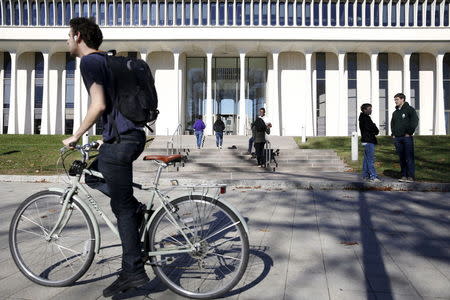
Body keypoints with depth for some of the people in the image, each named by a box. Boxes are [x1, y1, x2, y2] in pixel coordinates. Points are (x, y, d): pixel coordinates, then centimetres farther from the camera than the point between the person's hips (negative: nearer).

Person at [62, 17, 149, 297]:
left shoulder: (90, 62, -6)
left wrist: (76, 136, -5)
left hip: (121, 139, -10)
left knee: (122, 206, -4)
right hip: (134, 134, 10)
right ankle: (136, 208, 18)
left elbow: (99, 105, -17)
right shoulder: (106, 60, 23)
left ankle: (133, 271, 3)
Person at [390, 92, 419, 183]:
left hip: (407, 137, -6)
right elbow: (392, 123, 26)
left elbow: (415, 121, -8)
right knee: (401, 158, 7)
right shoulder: (395, 112, 18)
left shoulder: (410, 109, 0)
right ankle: (404, 175, 11)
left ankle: (411, 176, -5)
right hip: (397, 138, 6)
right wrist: (393, 134, 13)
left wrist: (409, 132, -12)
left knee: (409, 158, -7)